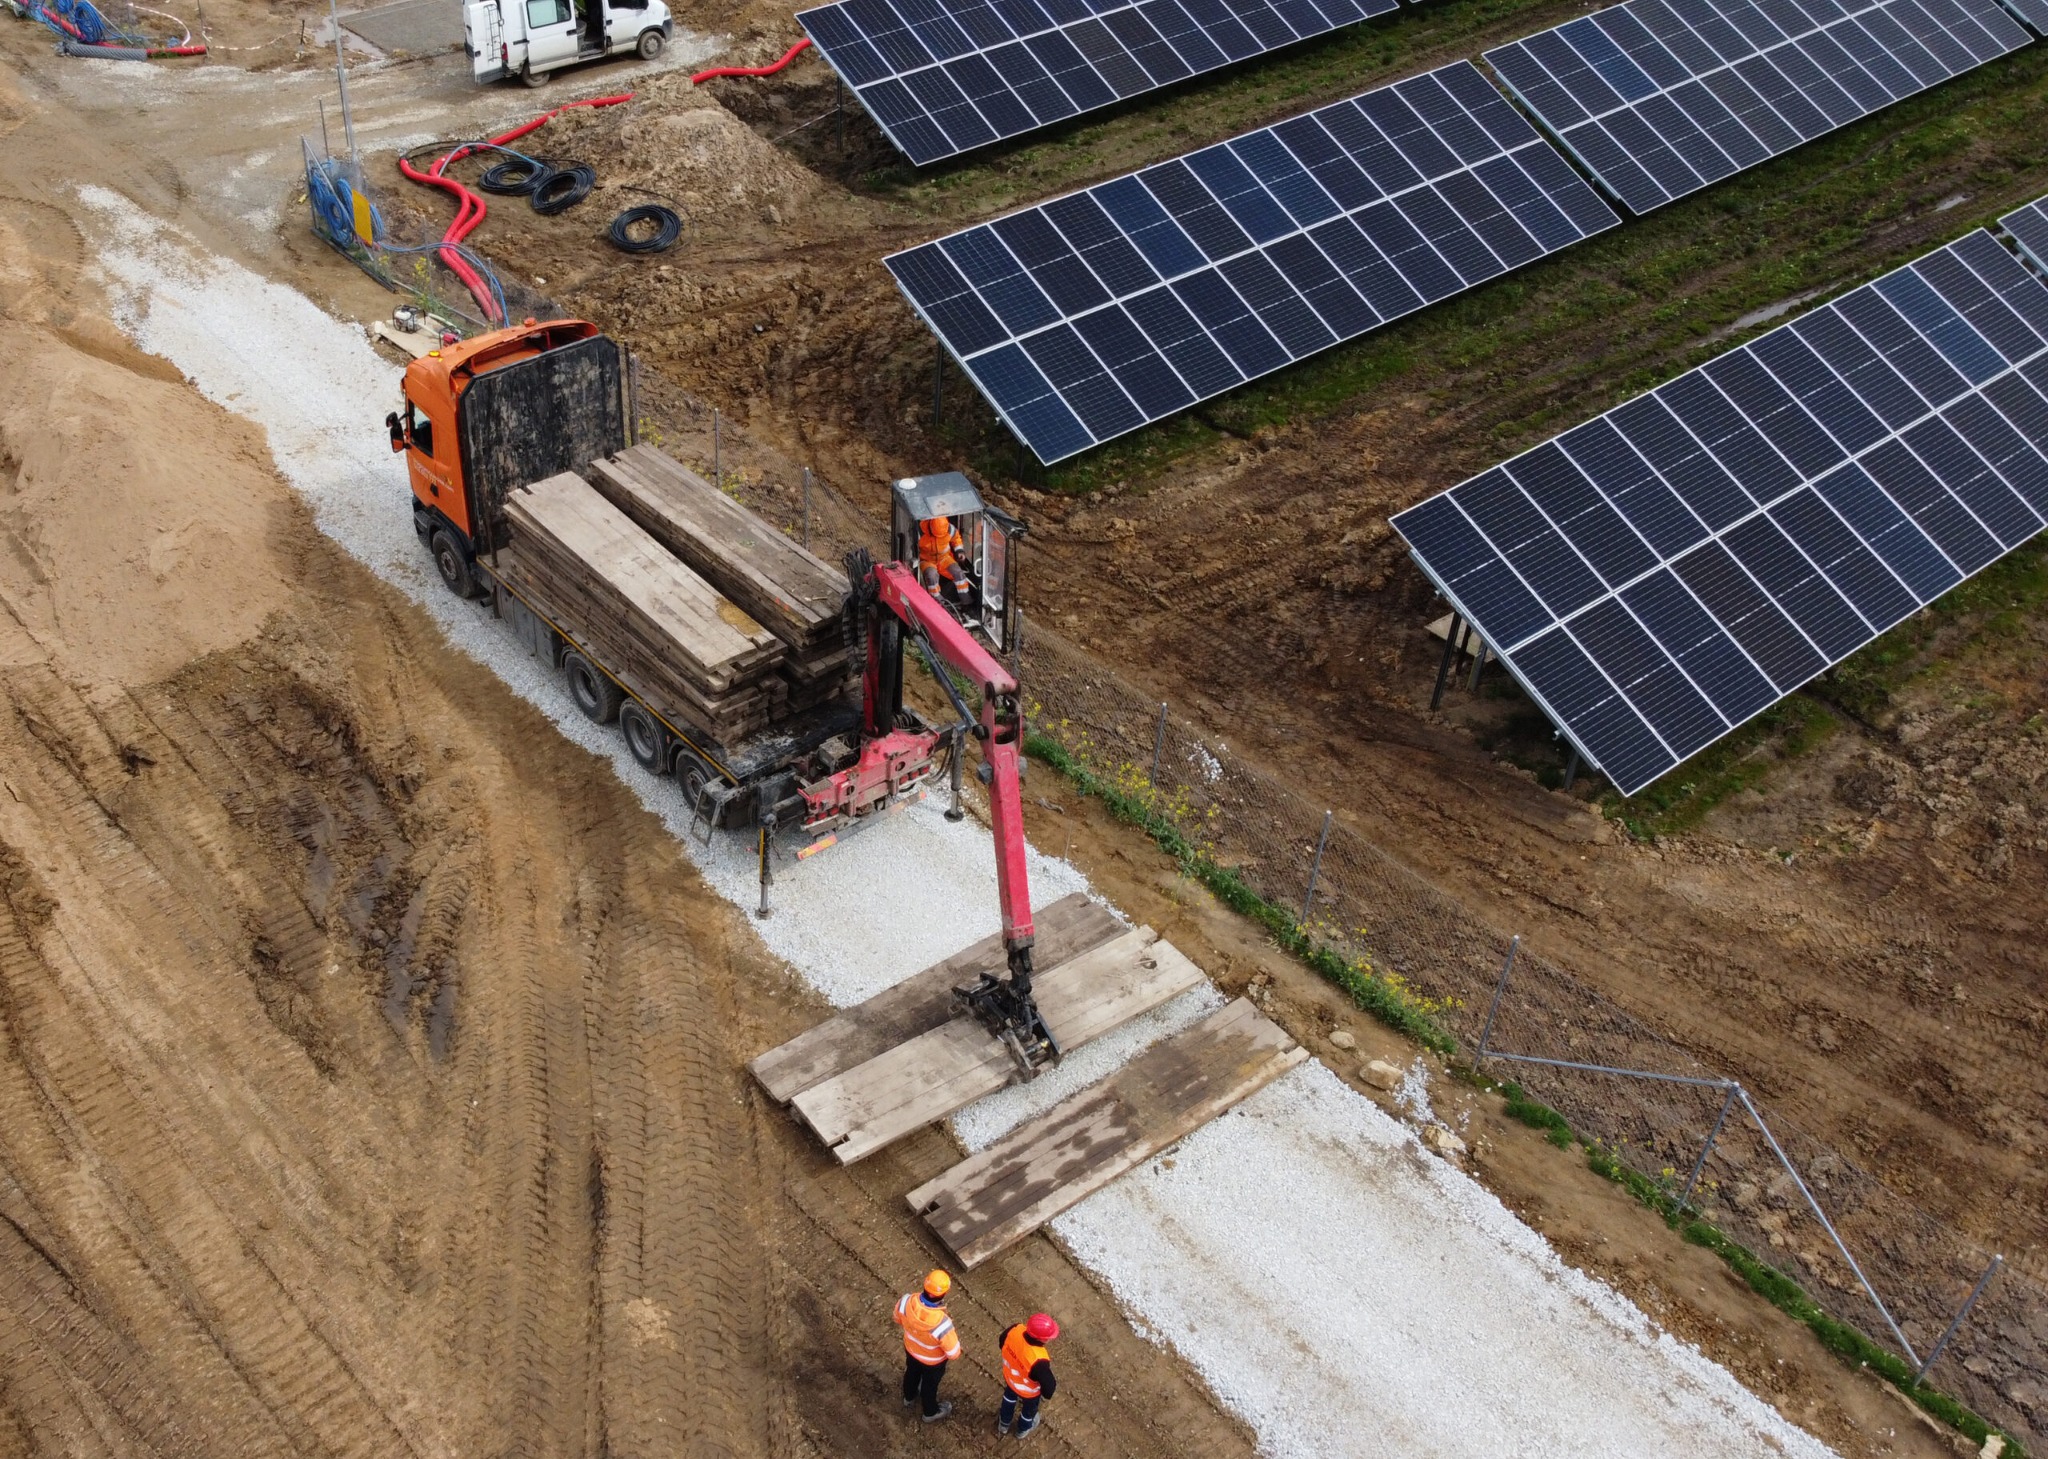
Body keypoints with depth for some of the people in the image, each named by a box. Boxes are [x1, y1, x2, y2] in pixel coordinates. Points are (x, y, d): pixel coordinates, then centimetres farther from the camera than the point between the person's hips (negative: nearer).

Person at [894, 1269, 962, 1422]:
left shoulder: (906, 1301, -35)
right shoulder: (942, 1323, -46)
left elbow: (898, 1319, -9)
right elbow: (953, 1354, -29)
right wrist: (956, 1339, -7)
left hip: (911, 1349, 4)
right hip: (933, 1360, -4)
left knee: (912, 1372, 36)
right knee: (930, 1384, 27)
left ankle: (909, 1397, 65)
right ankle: (931, 1413, 56)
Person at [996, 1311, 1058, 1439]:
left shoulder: (1015, 1330, -33)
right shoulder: (1038, 1361, -47)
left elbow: (1003, 1341, -8)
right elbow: (1048, 1387, -32)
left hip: (1010, 1377, 4)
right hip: (1029, 1391, -4)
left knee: (1009, 1398, 38)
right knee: (1029, 1409, 32)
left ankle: (1004, 1423, 66)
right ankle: (1023, 1429, 63)